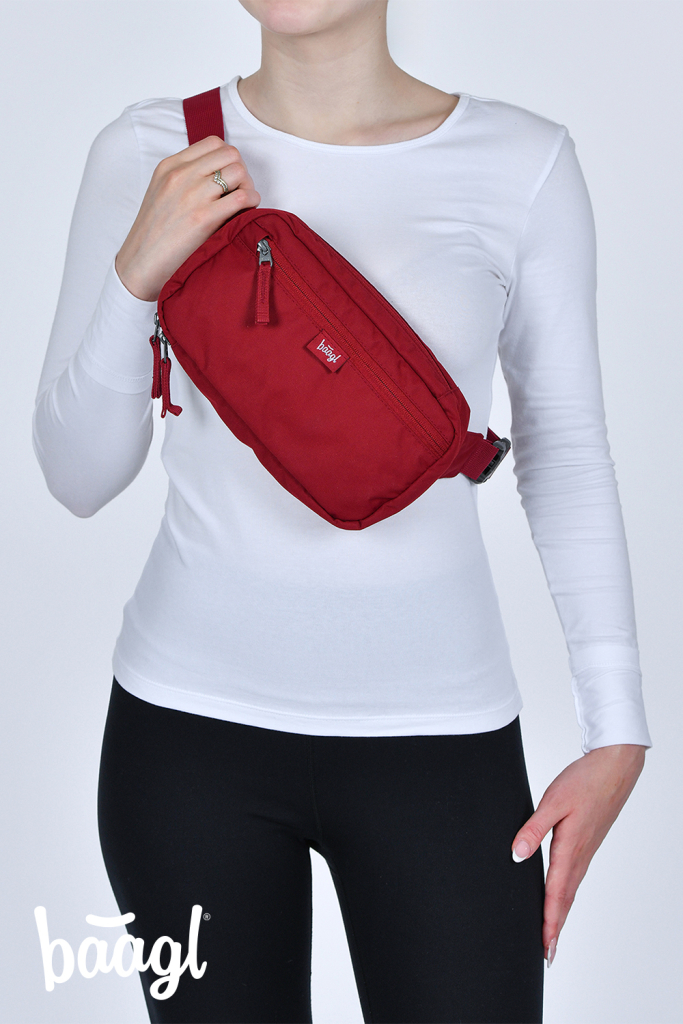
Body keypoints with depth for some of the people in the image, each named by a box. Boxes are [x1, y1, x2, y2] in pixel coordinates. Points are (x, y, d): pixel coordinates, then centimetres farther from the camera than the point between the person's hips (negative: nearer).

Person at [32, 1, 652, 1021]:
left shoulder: (523, 163, -4)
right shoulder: (147, 153, -3)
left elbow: (566, 449, 4)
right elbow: (78, 477, 0)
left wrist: (616, 728, 2)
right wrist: (137, 274, -16)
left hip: (438, 728, 0)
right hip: (192, 718, 1)